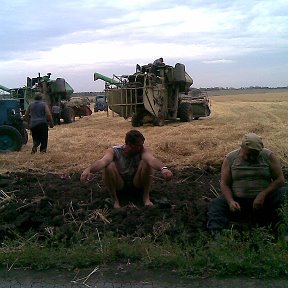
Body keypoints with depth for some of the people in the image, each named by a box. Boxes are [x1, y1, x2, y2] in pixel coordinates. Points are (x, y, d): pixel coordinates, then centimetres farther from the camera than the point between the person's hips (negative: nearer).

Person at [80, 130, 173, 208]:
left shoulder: (142, 150, -18)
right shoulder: (113, 151, -19)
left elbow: (152, 160, -41)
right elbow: (103, 161, -41)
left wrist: (163, 168, -64)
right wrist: (88, 169, -64)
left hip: (137, 183, 1)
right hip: (119, 185, -1)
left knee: (146, 162, -26)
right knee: (109, 166, -30)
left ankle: (146, 197, -13)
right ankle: (115, 200, -16)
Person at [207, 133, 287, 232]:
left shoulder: (268, 156, -1)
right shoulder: (230, 158, 0)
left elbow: (280, 180, -5)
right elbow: (224, 184, -2)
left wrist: (263, 194, -21)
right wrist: (230, 201, -21)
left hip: (264, 199, 0)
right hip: (238, 200, 0)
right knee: (216, 205, -25)